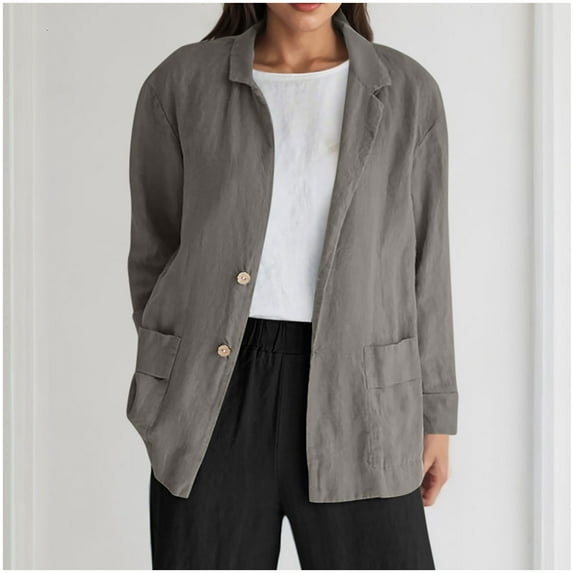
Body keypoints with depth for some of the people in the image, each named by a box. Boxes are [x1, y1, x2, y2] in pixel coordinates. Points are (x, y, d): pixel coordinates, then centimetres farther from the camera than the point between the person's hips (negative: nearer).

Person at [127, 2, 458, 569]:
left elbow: (421, 263, 7)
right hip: (216, 402, 0)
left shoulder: (408, 91, 5)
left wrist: (434, 416, 7)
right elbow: (157, 252, 9)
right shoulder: (181, 84, 2)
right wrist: (175, 387, 11)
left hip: (352, 398, 1)